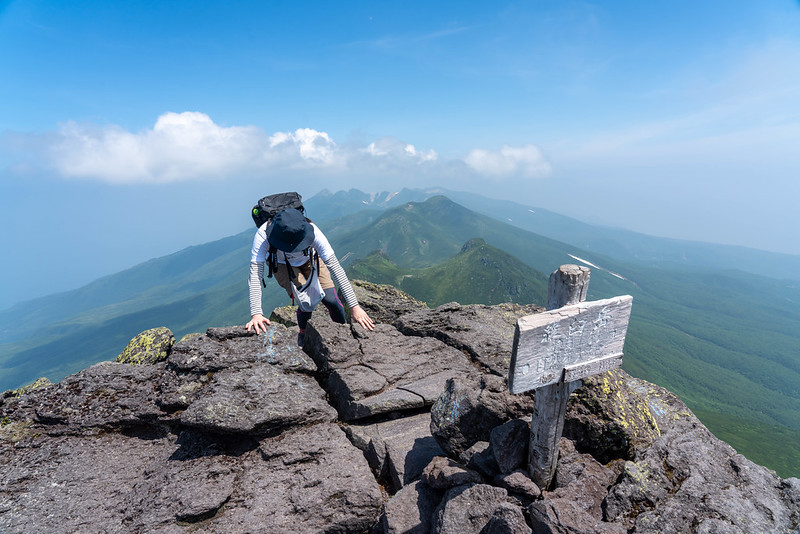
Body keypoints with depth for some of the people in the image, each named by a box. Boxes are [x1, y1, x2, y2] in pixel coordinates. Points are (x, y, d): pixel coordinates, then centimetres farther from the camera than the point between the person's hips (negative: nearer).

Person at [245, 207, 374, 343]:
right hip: (282, 264, 0)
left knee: (331, 300, -16)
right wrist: (256, 314, -51)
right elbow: (255, 275, -40)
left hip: (309, 259, 1)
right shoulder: (263, 235, -39)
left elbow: (335, 268, -38)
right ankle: (303, 334, 11)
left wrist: (354, 306, -40)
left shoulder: (312, 232, -38)